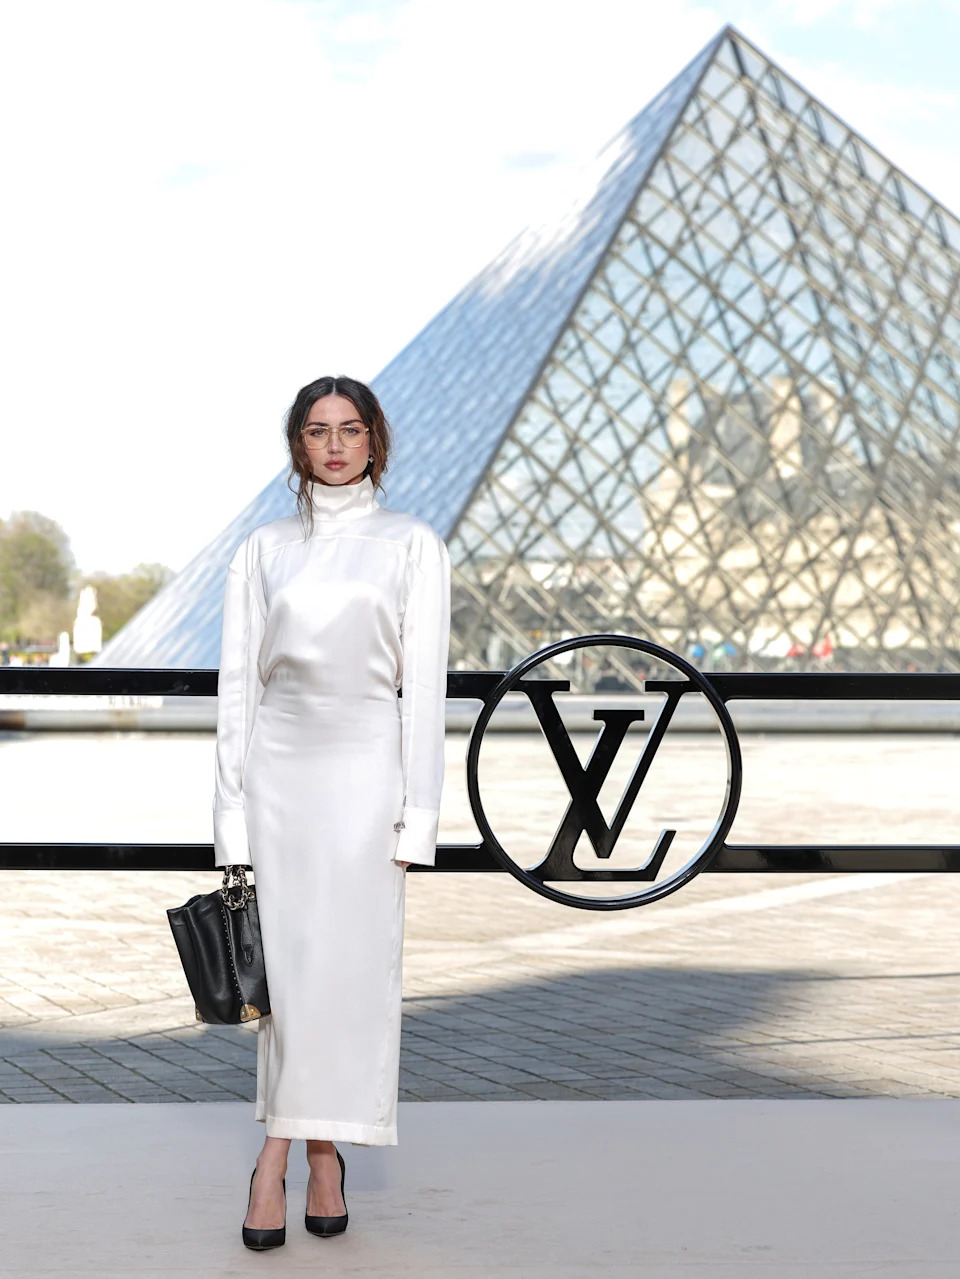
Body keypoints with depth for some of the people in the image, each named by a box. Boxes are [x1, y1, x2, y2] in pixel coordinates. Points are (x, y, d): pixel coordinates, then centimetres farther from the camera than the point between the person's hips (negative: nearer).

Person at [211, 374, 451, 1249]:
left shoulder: (412, 545, 4)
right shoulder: (262, 551, 10)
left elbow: (425, 683, 0)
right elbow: (238, 683, 7)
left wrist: (417, 812, -7)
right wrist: (232, 813, 1)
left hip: (365, 765, -2)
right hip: (278, 765, 2)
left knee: (351, 963, -4)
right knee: (288, 963, -1)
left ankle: (279, 1157, 5)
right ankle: (321, 1154, 8)